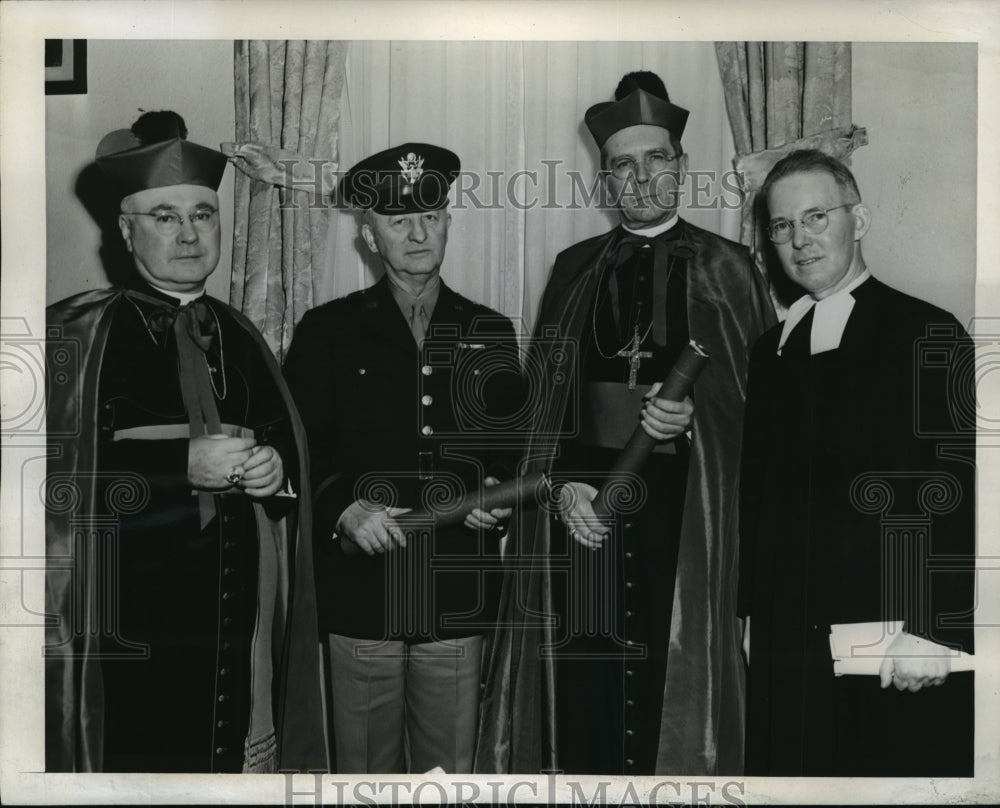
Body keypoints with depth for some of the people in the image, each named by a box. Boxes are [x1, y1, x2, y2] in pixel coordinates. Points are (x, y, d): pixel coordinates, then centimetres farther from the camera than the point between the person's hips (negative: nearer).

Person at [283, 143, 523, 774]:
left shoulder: (490, 332, 12)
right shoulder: (328, 330, 6)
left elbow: (515, 448, 16)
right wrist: (344, 509, -13)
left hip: (459, 603, 2)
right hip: (360, 598, -1)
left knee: (452, 770, 9)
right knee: (367, 770, 8)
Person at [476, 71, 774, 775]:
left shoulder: (725, 267, 5)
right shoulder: (576, 268, 11)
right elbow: (544, 393, 9)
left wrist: (695, 412, -15)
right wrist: (562, 483, -5)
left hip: (687, 511, -2)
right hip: (584, 504, 2)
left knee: (673, 683, -1)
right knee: (581, 689, 3)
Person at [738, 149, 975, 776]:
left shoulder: (927, 335, -5)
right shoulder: (771, 350, 14)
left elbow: (954, 494, -11)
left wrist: (934, 630, -16)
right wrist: (751, 613, 11)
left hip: (901, 655, -5)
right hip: (784, 648, 5)